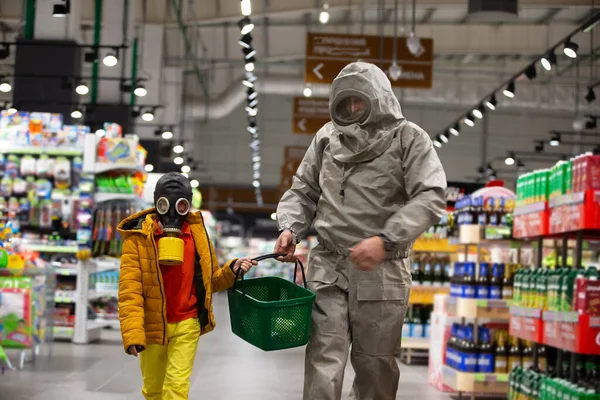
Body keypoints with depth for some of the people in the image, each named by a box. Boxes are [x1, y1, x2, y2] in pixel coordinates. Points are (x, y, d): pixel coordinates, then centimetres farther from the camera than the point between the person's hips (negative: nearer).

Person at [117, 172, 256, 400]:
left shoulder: (197, 234, 0)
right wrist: (132, 332, -23)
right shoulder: (139, 237, -9)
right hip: (153, 325, -1)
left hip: (186, 324, 1)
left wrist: (231, 271, -11)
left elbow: (211, 280, 10)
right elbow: (130, 288, -14)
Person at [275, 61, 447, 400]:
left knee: (376, 365, 7)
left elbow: (431, 197, -11)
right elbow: (303, 192, 21)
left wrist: (386, 239, -22)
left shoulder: (408, 138, 0)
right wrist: (290, 228, 0)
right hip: (328, 266, 2)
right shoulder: (327, 138, 12)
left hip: (383, 270, -2)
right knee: (324, 361, -8)